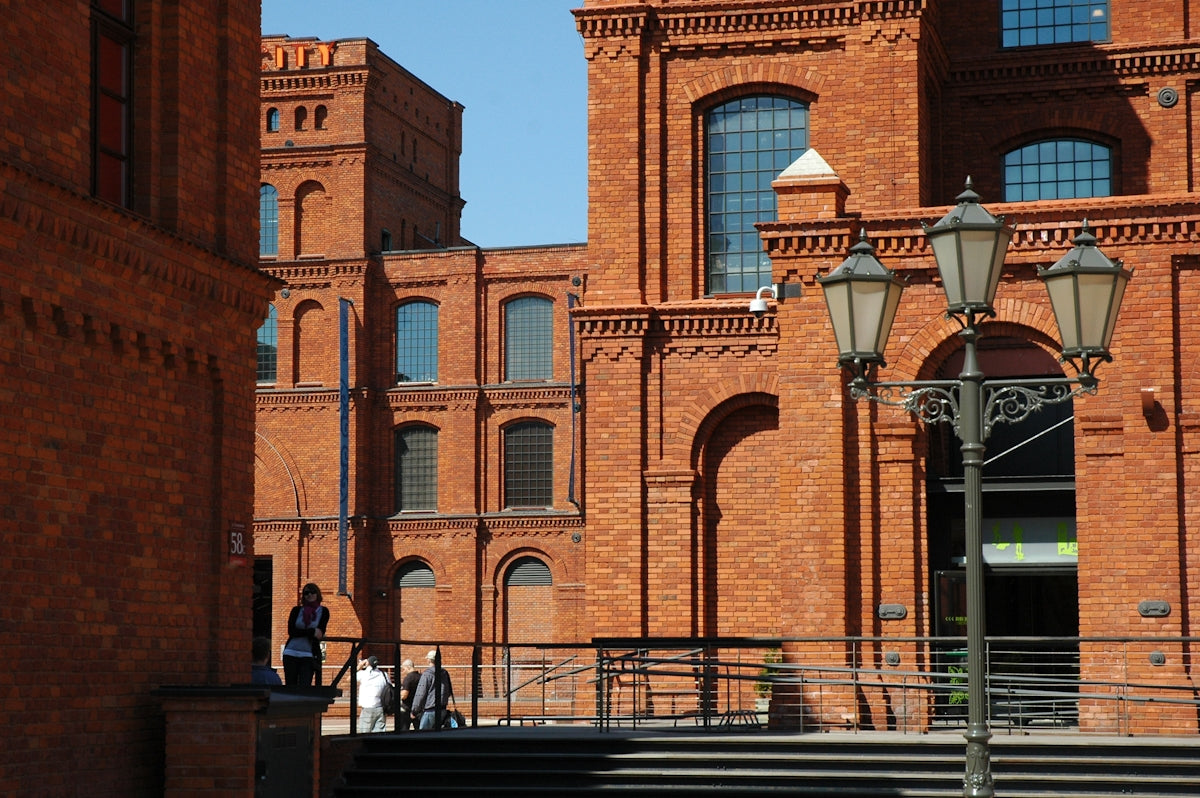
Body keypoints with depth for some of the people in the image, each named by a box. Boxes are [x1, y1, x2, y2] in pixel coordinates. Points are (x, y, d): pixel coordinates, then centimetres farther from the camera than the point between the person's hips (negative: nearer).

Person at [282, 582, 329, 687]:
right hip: (291, 653, 2)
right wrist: (312, 631, -12)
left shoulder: (323, 611, 6)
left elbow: (320, 634, -2)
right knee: (290, 688, 1)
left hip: (309, 655, -2)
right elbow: (291, 631, -5)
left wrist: (301, 633, -11)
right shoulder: (296, 610, 9)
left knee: (304, 689, -13)